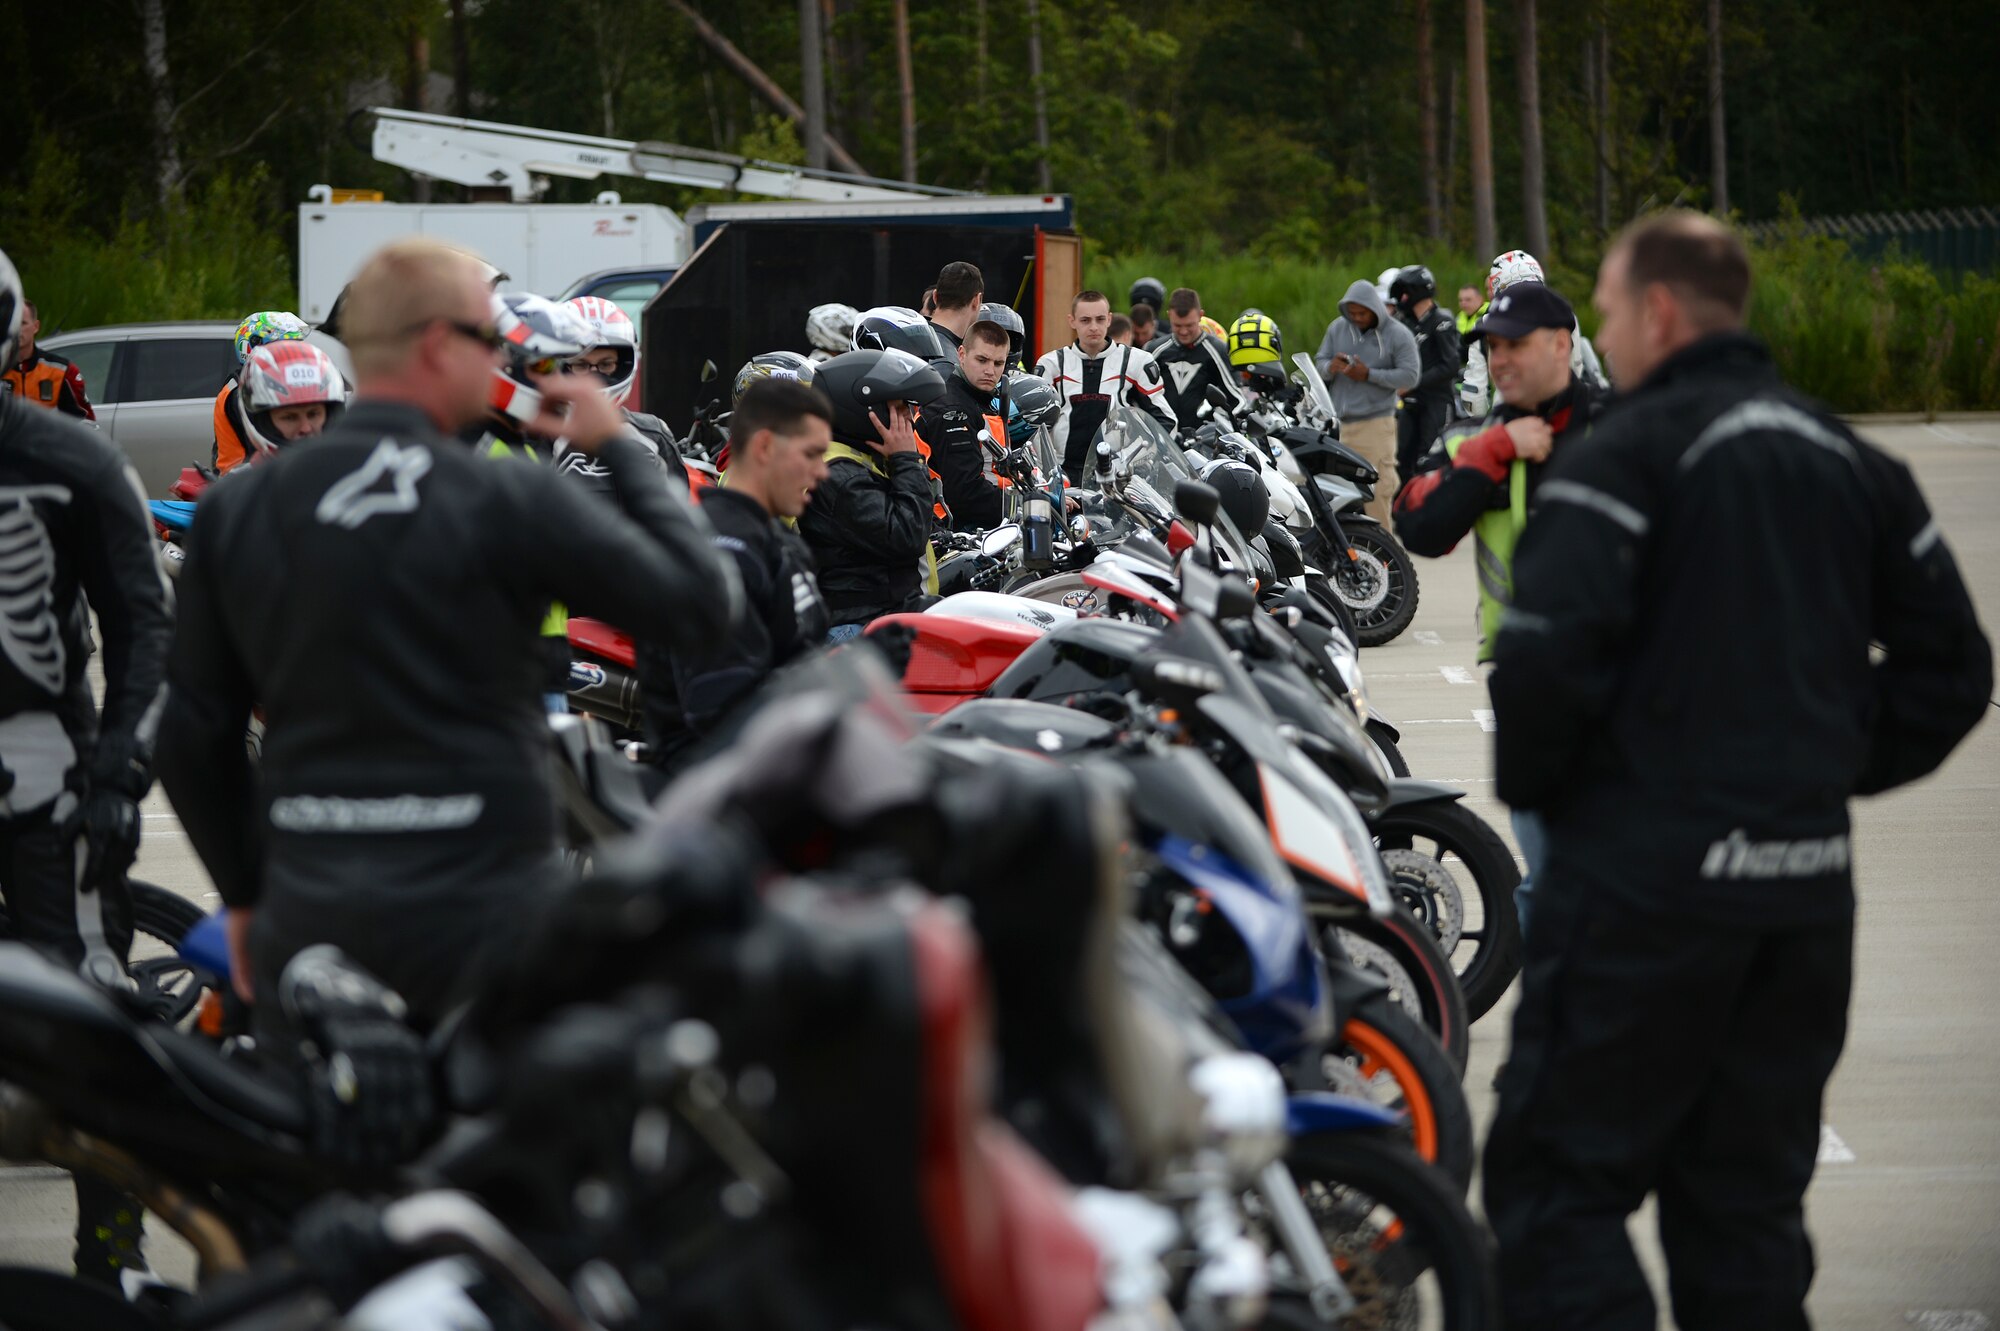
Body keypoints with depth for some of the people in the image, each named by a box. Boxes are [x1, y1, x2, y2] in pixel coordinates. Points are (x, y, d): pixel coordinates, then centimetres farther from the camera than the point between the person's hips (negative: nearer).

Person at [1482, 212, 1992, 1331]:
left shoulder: (1635, 450, -9)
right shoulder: (1853, 461, 14)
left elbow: (1550, 650, -20)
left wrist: (1532, 784, -2)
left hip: (1649, 871, -7)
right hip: (1810, 879, 7)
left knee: (1557, 1179, -2)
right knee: (1749, 1191, 15)